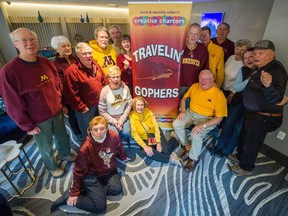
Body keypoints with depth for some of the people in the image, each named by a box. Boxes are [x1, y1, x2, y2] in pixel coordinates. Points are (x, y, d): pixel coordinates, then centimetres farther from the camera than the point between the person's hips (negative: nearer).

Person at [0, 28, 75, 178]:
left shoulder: (47, 63, -5)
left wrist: (63, 104, 10)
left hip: (57, 112, 4)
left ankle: (66, 153, 55)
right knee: (46, 147, 18)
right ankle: (52, 167, 46)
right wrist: (27, 126, -10)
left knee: (62, 136, 25)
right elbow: (14, 105, -15)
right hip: (38, 120, -4)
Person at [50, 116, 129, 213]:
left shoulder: (114, 136, -22)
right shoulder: (86, 148, -29)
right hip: (92, 175, -4)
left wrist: (124, 158, 21)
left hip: (110, 171, 5)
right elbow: (79, 170, -16)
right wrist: (74, 193, -8)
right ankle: (68, 197, 5)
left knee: (117, 189, -18)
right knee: (100, 205, -11)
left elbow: (119, 150, 2)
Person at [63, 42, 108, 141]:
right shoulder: (72, 71, -20)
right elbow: (71, 94, -21)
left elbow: (104, 82, 12)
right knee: (88, 134, 13)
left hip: (100, 105, 7)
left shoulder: (95, 65, 3)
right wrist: (81, 108, -16)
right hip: (86, 109, -7)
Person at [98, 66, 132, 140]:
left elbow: (129, 105, -4)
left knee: (126, 134, -13)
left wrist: (122, 119, -10)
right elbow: (102, 111, -9)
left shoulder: (125, 88, -8)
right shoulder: (104, 91, -15)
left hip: (123, 118, 2)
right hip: (110, 119, -2)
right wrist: (114, 121, -13)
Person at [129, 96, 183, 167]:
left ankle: (174, 139, 13)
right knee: (147, 152, -31)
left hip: (155, 133, 1)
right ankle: (170, 158, -15)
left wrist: (158, 142, -19)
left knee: (166, 151, -18)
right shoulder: (132, 115, -13)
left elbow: (156, 126, -9)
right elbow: (134, 133, -15)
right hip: (145, 138, 0)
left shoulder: (148, 112, -7)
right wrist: (144, 146, -24)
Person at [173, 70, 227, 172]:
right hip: (190, 113, 5)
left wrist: (203, 125, -28)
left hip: (206, 118, -5)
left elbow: (219, 118, -16)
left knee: (196, 135, -30)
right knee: (176, 124, -18)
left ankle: (194, 158, 0)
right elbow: (184, 98, 12)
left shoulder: (219, 95, -16)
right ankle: (188, 147, 5)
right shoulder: (194, 86, -1)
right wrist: (183, 111, -6)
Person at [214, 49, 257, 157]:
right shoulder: (243, 70, 1)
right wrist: (251, 79, -18)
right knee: (228, 124, 6)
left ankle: (227, 150, 20)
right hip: (239, 101, 3)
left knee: (239, 129, 1)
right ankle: (220, 145, 27)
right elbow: (237, 87, -8)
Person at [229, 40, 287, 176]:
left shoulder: (276, 71, -24)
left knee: (251, 142, 8)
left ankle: (246, 167, 31)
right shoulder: (263, 68, 6)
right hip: (253, 113, 10)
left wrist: (268, 85, -57)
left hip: (263, 118, -10)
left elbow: (277, 98, -38)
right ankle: (240, 156, 48)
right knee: (244, 136, 25)